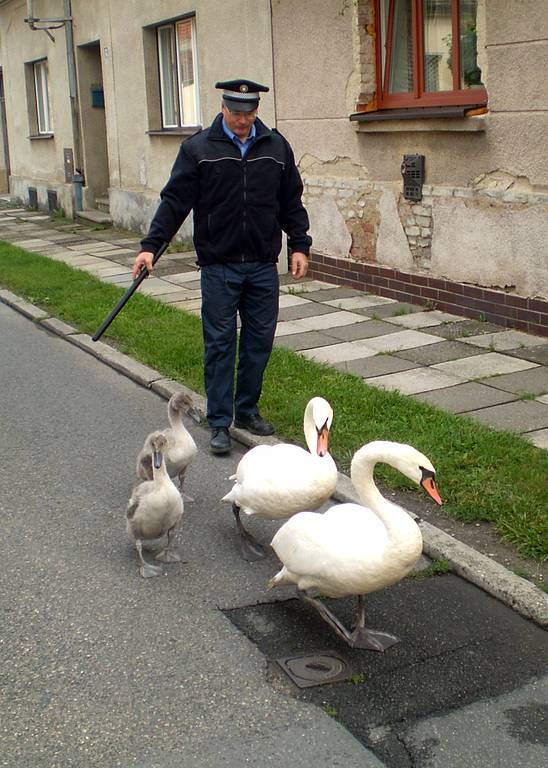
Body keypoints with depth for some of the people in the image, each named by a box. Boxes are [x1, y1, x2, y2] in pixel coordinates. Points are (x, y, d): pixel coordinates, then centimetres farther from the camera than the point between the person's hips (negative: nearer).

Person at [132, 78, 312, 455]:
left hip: (263, 266, 3)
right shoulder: (198, 148, -1)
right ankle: (220, 422, 7)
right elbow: (174, 201, -2)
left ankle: (247, 409, 24)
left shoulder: (276, 147, 8)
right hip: (219, 266, -3)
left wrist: (300, 246, 9)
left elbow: (291, 203, 15)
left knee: (260, 339, 8)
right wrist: (150, 246, -8)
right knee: (220, 343, 0)